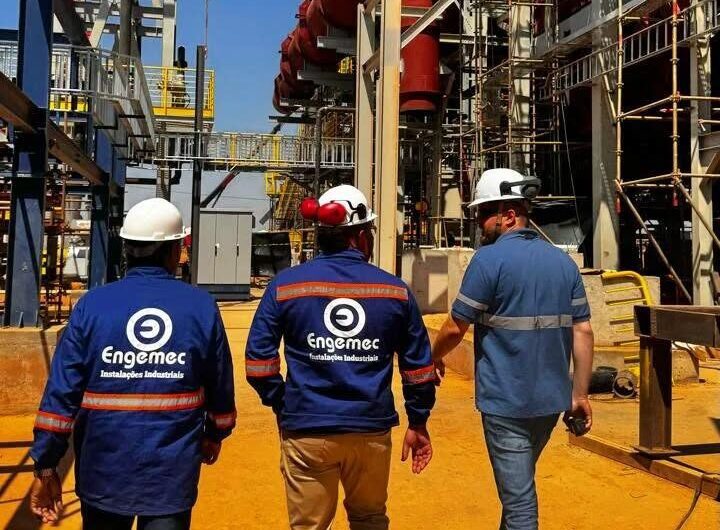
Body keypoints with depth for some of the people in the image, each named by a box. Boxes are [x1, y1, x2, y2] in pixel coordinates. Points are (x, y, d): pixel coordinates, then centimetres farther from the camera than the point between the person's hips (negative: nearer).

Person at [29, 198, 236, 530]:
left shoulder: (92, 304, -6)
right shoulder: (202, 306, -4)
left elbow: (61, 392, -8)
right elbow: (220, 388, 4)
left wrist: (46, 466, -1)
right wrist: (215, 434, 22)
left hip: (104, 469, 1)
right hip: (173, 473, -1)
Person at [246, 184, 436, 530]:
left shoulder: (286, 283, -3)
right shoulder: (395, 289, 1)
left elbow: (258, 360, -6)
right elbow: (418, 365, 5)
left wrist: (281, 404, 8)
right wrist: (418, 423, 16)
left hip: (306, 432, -1)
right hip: (372, 431, 1)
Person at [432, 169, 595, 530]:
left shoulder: (490, 259, -13)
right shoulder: (563, 261, 5)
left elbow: (455, 328, -11)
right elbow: (582, 331, 3)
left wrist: (434, 358, 9)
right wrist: (580, 395, 8)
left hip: (506, 401, -7)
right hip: (552, 399, 7)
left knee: (519, 498, 3)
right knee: (519, 483, 26)